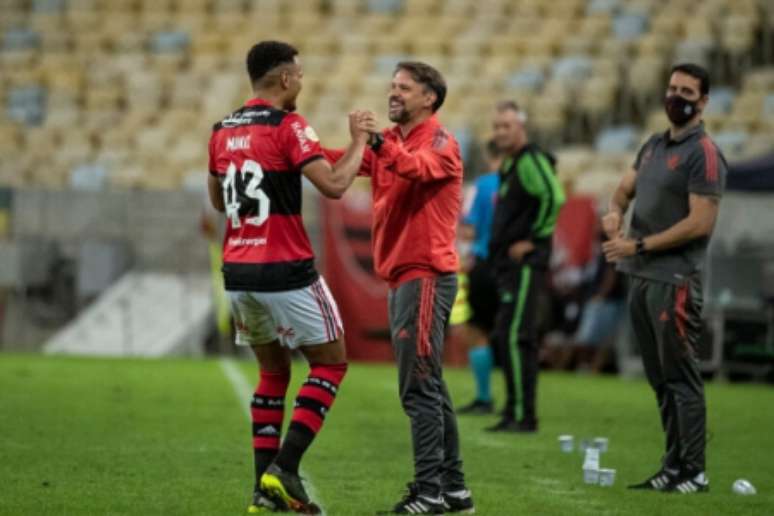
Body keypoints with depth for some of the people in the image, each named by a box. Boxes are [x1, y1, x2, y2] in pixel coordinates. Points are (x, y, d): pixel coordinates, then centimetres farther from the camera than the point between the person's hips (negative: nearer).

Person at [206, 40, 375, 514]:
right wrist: (359, 141, -4)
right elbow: (334, 185, -18)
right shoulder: (288, 125, -11)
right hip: (285, 272, -7)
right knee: (331, 362, 7)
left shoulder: (223, 130, 10)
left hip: (238, 272, 7)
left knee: (273, 372, 17)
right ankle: (284, 468, -5)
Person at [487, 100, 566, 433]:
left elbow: (554, 197, -26)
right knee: (507, 338, 11)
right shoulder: (510, 164, 19)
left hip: (525, 265, -11)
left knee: (514, 337, -13)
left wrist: (532, 240, -19)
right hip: (509, 266, 11)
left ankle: (523, 416, -12)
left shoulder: (530, 161, -12)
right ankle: (515, 414, 15)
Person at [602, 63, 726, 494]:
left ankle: (694, 472, -6)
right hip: (643, 278, 9)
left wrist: (638, 246, -15)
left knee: (681, 378, -8)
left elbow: (700, 223, -17)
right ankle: (673, 467, 15)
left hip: (676, 280, -9)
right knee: (661, 379, 11)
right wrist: (616, 211, 1)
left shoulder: (703, 154, -10)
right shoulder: (654, 146, 16)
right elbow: (626, 187, 25)